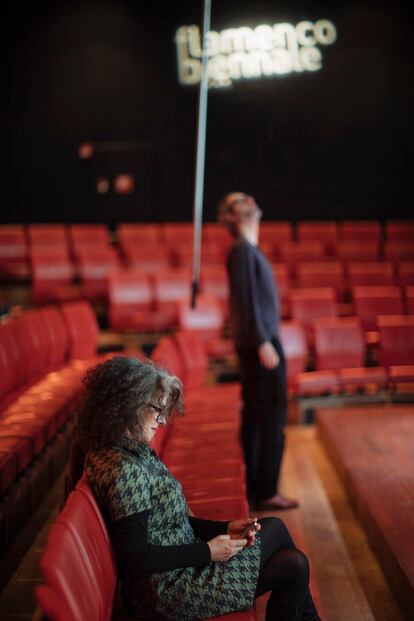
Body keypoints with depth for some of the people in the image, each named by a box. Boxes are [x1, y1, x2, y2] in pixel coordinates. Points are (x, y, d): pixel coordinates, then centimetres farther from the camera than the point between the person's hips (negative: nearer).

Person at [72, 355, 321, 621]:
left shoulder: (133, 452, 5)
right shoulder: (123, 470, -26)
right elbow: (136, 559, -26)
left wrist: (225, 528, 2)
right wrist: (207, 552, -18)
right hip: (170, 592, -9)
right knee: (276, 530, 2)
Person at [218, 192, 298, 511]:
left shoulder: (247, 250, 15)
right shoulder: (244, 250, -14)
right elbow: (247, 300, -19)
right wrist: (263, 342, -20)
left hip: (255, 343, 10)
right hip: (261, 342, -10)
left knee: (254, 416, 13)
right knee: (273, 416, -6)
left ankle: (251, 487, 20)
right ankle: (266, 493, -2)